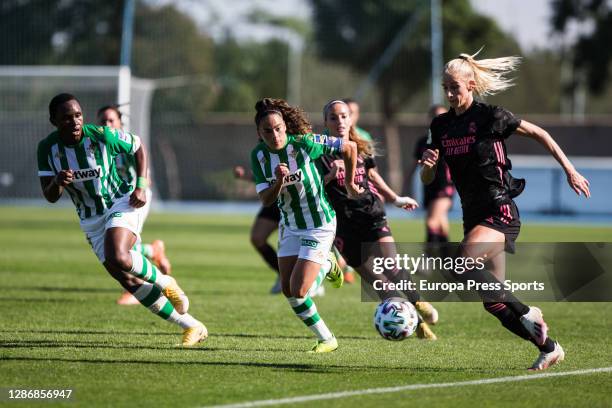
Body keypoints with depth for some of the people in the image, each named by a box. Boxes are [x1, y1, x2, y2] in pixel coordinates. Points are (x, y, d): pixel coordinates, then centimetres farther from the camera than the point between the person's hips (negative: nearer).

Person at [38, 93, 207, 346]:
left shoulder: (102, 136, -18)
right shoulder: (48, 148, -9)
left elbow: (138, 146, 0)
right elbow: (50, 197, -8)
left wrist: (141, 186, -10)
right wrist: (58, 182, -32)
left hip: (122, 204, -4)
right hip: (90, 221, 4)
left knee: (117, 259, -33)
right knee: (127, 280, -3)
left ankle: (164, 282, -3)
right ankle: (192, 327, 5)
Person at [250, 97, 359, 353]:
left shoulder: (304, 144, -23)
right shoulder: (258, 155, -8)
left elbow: (349, 148, -14)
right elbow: (265, 200, -12)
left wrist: (350, 183, -1)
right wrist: (279, 183, -33)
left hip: (320, 225, -6)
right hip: (290, 225, 6)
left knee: (298, 291, -12)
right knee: (287, 289, 2)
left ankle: (325, 267, 20)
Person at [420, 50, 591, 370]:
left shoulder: (490, 116, -10)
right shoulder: (441, 125, 6)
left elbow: (539, 134, 1)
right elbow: (427, 180, 10)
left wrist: (570, 170, 1)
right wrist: (427, 164, -13)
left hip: (500, 212, -7)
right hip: (473, 216, 7)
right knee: (493, 302, 5)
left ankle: (527, 313, -13)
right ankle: (549, 349, 21)